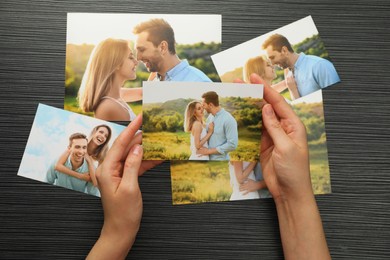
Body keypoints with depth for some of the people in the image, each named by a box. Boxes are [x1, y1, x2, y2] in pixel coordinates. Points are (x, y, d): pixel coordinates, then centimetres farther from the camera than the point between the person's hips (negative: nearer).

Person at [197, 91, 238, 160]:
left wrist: (209, 151, -18)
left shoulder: (228, 120, -17)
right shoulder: (210, 117, 5)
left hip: (220, 159, -7)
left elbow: (232, 144, -21)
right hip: (207, 158, 7)